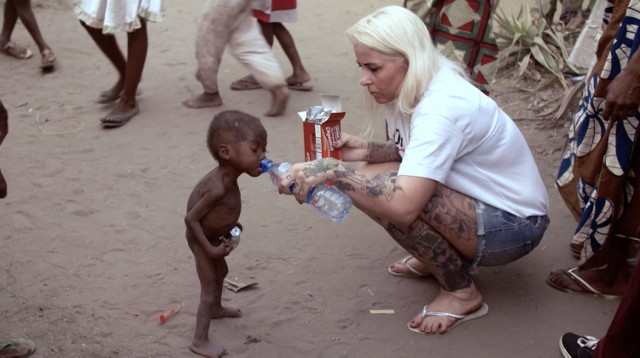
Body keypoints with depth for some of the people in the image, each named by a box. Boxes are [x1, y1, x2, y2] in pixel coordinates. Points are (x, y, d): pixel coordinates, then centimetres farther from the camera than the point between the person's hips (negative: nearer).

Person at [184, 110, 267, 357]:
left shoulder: (226, 176, -10)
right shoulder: (218, 188, -39)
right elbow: (191, 218, -33)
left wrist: (229, 224, 8)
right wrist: (210, 249, -28)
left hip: (213, 236, 10)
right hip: (202, 239, -10)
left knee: (221, 272, 30)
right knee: (209, 289, -2)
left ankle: (216, 309, 55)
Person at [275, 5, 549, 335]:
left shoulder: (441, 107, -31)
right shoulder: (414, 90, -3)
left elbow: (403, 206, -40)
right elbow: (418, 155, 6)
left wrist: (331, 170, -36)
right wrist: (368, 150, -11)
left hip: (513, 224, -9)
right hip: (479, 205, 9)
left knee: (388, 192, -29)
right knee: (368, 181, -6)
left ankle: (461, 293, -9)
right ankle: (445, 255, 10)